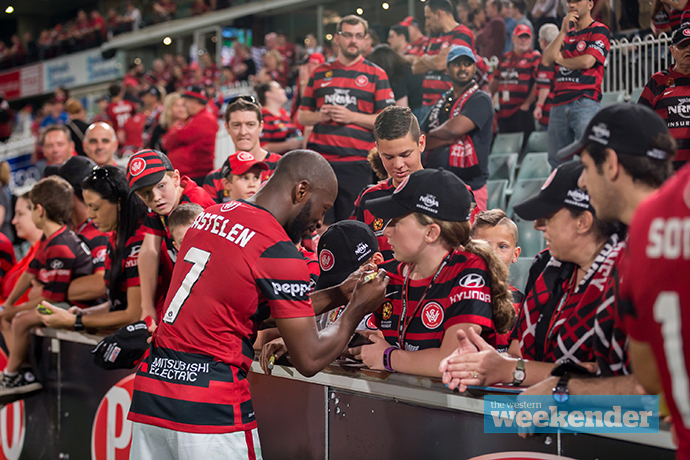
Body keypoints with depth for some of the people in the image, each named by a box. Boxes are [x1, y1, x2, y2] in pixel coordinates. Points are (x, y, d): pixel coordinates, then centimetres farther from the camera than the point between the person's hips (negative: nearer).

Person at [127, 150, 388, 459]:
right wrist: (358, 308, 7)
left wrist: (339, 293, 23)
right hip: (210, 409, -8)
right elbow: (309, 360, -7)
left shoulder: (211, 215, 12)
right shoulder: (279, 253, -12)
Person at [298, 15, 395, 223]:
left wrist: (351, 116, -11)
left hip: (356, 162, -2)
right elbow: (302, 116, 18)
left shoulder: (376, 75, 7)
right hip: (319, 159, 2)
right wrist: (319, 116, -4)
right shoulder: (320, 73, 16)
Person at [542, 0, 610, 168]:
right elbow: (546, 60, 9)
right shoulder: (567, 33, 23)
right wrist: (563, 31, 1)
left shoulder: (599, 30, 2)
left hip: (585, 102, -7)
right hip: (560, 103, 7)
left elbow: (587, 61, -12)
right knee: (556, 160, 9)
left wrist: (560, 60, 6)